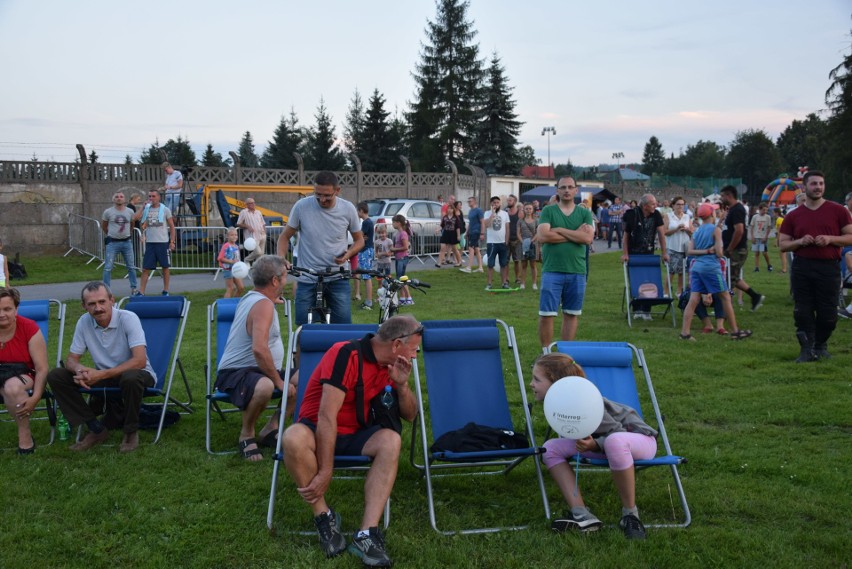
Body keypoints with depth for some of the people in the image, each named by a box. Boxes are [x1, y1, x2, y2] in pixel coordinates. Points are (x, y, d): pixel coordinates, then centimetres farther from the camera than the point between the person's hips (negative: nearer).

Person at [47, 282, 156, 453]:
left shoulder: (128, 318, -19)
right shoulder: (84, 322, -5)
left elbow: (140, 361, -27)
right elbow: (71, 359, 2)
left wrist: (101, 375, -31)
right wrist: (80, 369, -24)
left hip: (135, 374, -5)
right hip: (104, 378, 5)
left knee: (131, 378, -41)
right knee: (55, 376, -11)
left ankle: (131, 432, -14)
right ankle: (96, 429, -6)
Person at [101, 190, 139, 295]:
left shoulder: (130, 212, 2)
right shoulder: (108, 212, -3)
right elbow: (103, 226, 12)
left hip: (127, 242, 2)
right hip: (113, 243, -2)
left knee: (131, 267, 8)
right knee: (108, 267, -3)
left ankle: (133, 289, 19)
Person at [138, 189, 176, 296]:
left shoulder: (165, 210, 0)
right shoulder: (146, 209, 7)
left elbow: (172, 226, 2)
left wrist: (172, 241, -4)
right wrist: (143, 207, -10)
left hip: (163, 243, -2)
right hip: (150, 243, 2)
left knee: (165, 267, 6)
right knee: (145, 268, -1)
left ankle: (165, 291, 17)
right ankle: (141, 292, 1)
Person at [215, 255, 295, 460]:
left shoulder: (250, 298, 13)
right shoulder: (264, 305, -19)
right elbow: (259, 349, -31)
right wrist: (279, 382, -23)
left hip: (257, 370, 11)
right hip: (235, 373, -11)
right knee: (264, 387, -42)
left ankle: (270, 429, 4)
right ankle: (246, 435, -15)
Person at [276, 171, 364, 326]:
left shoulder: (348, 209, -5)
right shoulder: (301, 207, -7)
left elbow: (359, 239, 9)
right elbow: (285, 236, 4)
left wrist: (349, 253, -12)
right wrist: (281, 258, -14)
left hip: (337, 279, 0)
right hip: (306, 280, 0)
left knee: (344, 325, -4)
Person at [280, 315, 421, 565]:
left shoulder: (390, 365, 1)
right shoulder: (346, 354, -21)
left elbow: (410, 415, 9)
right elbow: (327, 416, -26)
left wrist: (402, 385, -12)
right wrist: (325, 473, -28)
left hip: (355, 436, 5)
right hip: (317, 430, -5)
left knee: (391, 440, -27)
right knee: (294, 438, -39)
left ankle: (366, 534, -33)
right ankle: (324, 516, -17)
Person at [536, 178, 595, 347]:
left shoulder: (585, 213, 8)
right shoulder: (548, 211, 3)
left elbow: (588, 238, -8)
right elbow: (542, 236, -13)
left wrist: (559, 230, -10)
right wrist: (576, 234, -9)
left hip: (577, 271, 2)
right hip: (552, 271, -2)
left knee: (571, 314, 10)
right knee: (546, 314, -2)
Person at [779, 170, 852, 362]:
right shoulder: (793, 216, 7)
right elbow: (783, 244, 9)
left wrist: (830, 239, -14)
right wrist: (800, 242, -11)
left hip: (829, 267, -1)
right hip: (801, 268, 1)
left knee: (827, 312, 4)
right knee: (802, 311, 0)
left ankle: (821, 346, 24)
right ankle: (807, 349, 9)